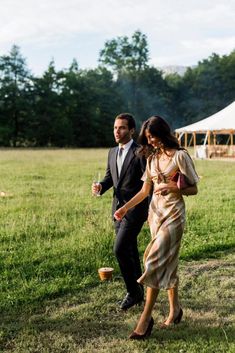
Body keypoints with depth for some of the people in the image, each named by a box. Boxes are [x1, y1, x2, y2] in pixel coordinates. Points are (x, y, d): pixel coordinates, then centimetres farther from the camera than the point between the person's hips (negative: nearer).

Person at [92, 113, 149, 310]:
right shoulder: (112, 152, 11)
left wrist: (151, 211, -18)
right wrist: (100, 187, -7)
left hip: (135, 208, -7)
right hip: (118, 208, 7)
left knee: (120, 249, -13)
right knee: (129, 251, 14)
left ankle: (133, 291, 5)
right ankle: (137, 292, 28)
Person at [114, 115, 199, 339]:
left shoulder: (180, 156, -8)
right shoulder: (152, 158, 11)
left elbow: (193, 189, -6)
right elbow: (145, 191, 15)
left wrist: (173, 188, -23)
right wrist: (125, 208, 8)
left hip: (173, 213, -6)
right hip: (155, 211, 7)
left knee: (155, 262, -11)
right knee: (167, 262, 10)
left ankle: (146, 318, -6)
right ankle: (175, 310, 22)